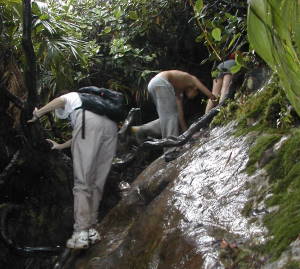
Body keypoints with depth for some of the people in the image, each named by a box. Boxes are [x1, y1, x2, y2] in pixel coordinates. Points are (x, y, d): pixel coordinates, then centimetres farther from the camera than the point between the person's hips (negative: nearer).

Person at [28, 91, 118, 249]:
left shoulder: (70, 97, 30)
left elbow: (60, 100, 4)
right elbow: (80, 138, 47)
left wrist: (38, 113, 15)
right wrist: (61, 146, 58)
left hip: (89, 123, -6)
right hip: (111, 125, 6)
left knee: (82, 181, -8)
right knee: (97, 182, 9)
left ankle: (81, 234, -15)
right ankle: (91, 230, 6)